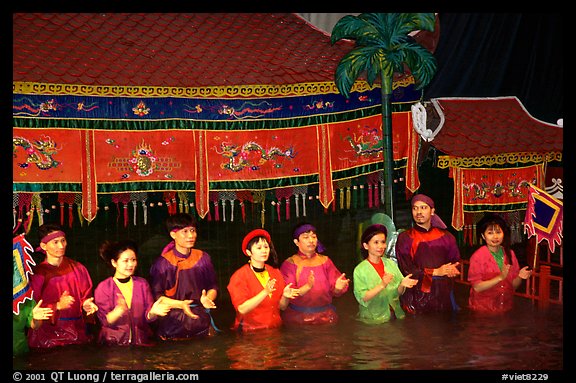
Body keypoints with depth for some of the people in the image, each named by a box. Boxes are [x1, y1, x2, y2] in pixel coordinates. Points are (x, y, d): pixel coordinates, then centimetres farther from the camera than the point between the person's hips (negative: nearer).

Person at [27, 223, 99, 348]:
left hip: (77, 329, 2)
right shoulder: (37, 273, -1)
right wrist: (58, 306, -18)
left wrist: (87, 304, -11)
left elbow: (86, 296, 11)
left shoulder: (77, 268, 6)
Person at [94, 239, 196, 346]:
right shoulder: (103, 288, 0)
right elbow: (106, 321, -7)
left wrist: (152, 312, -20)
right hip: (113, 344, -2)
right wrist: (119, 310, -27)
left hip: (141, 341, 3)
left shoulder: (142, 283, 7)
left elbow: (147, 317, 3)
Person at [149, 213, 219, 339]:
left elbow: (213, 287, 13)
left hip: (202, 318, 3)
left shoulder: (203, 258, 9)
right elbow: (156, 295, -4)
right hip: (173, 320, -3)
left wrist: (207, 299, -8)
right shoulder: (162, 263, -3)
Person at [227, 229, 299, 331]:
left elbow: (281, 307, 11)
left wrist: (285, 296, -10)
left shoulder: (275, 272, 10)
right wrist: (265, 292, -23)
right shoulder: (240, 276, -4)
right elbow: (242, 309, -14)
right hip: (250, 332, -4)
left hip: (275, 329, 4)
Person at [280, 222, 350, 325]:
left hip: (325, 317, 3)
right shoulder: (289, 263, -1)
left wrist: (338, 288, -21)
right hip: (298, 318, -3)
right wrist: (307, 286, -28)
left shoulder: (325, 261, 8)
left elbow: (333, 292, 3)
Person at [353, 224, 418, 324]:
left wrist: (402, 285, -11)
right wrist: (382, 285, -22)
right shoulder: (360, 270, -5)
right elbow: (362, 298, -12)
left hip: (395, 315, 3)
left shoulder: (391, 263, 8)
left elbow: (398, 293, 10)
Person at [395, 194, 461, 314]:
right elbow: (406, 270, -4)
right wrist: (436, 272, -10)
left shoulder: (445, 236, 12)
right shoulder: (405, 238, 2)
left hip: (443, 294, 3)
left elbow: (456, 261, 12)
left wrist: (450, 270, -11)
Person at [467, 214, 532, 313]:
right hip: (482, 310, -4)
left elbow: (513, 285, 6)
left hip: (506, 308, 4)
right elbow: (477, 287, -17)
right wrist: (500, 277, -25)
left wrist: (520, 277, -14)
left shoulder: (510, 254, 1)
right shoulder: (477, 256, -13)